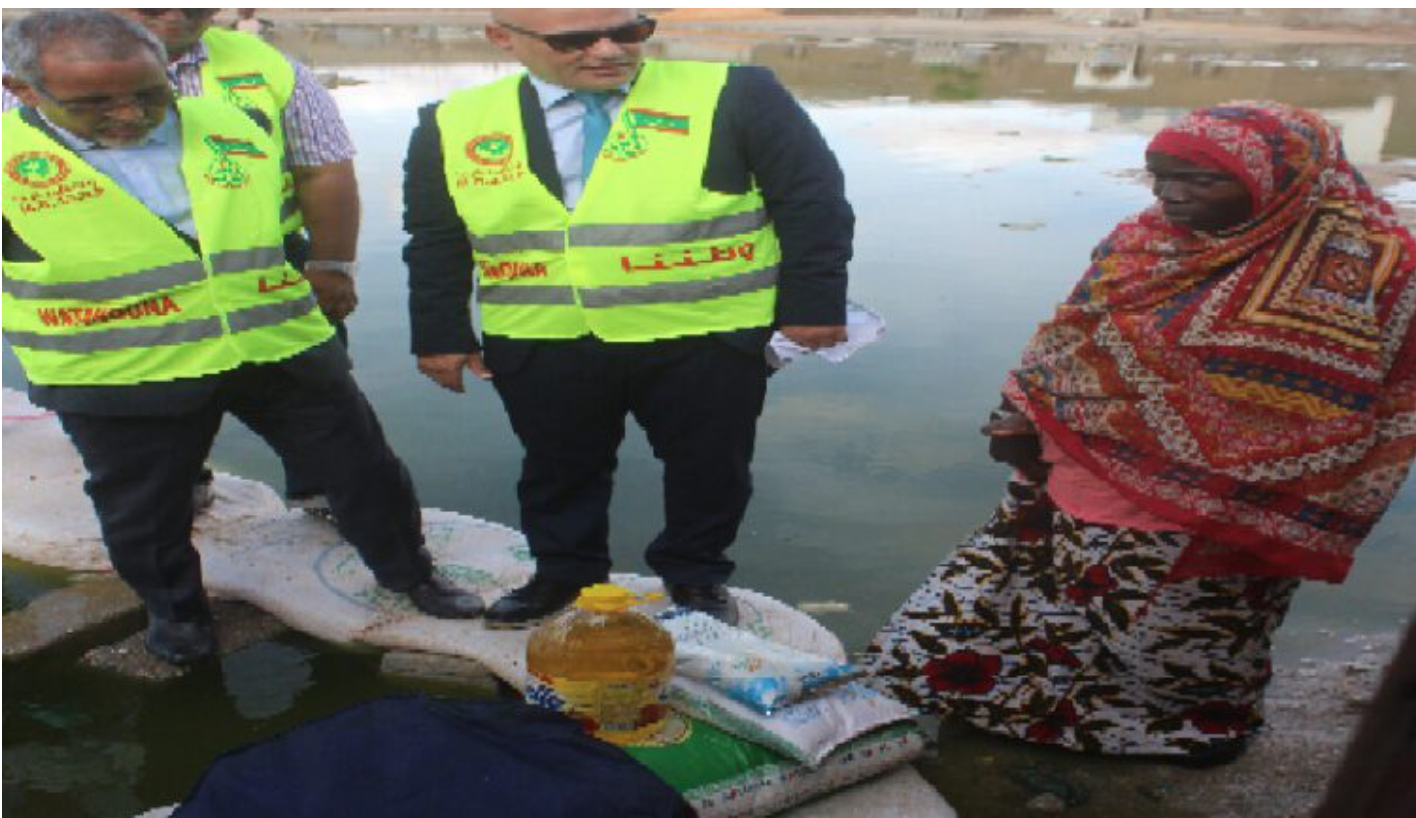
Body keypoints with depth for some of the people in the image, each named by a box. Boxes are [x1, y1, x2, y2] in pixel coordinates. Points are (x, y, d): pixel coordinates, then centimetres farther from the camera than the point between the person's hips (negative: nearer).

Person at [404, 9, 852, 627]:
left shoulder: (732, 97, -8)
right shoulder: (456, 124, 2)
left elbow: (814, 201, -5)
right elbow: (435, 243, 10)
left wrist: (811, 303, -8)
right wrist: (441, 335, 9)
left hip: (705, 337, -2)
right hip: (540, 343, 2)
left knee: (708, 464, 12)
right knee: (558, 467, 16)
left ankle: (695, 575, 36)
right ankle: (564, 572, 39)